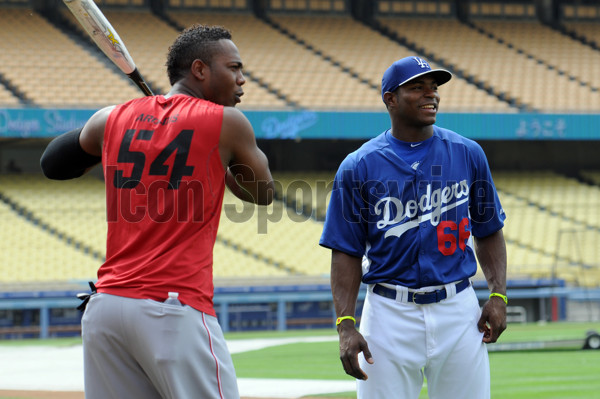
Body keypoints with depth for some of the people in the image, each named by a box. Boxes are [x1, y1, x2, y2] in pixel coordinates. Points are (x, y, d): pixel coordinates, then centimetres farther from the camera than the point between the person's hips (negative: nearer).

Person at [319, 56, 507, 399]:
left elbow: (488, 232, 13)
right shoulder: (359, 168, -1)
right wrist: (346, 325, -11)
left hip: (458, 309, 2)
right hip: (390, 315, -2)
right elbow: (347, 252, -1)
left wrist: (498, 294, 0)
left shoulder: (467, 154, 6)